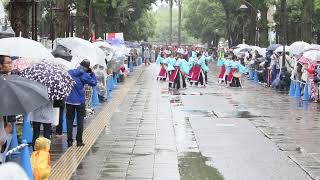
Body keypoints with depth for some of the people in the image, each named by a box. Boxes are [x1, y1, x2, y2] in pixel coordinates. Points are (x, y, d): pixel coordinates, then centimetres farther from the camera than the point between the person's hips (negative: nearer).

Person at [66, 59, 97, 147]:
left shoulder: (70, 72, 3)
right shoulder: (84, 75, -10)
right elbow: (94, 83, -3)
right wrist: (92, 73, 5)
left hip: (69, 101, 3)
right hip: (80, 101, -3)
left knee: (69, 120, 10)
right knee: (80, 121, 7)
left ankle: (69, 141, 8)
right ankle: (79, 141, 8)